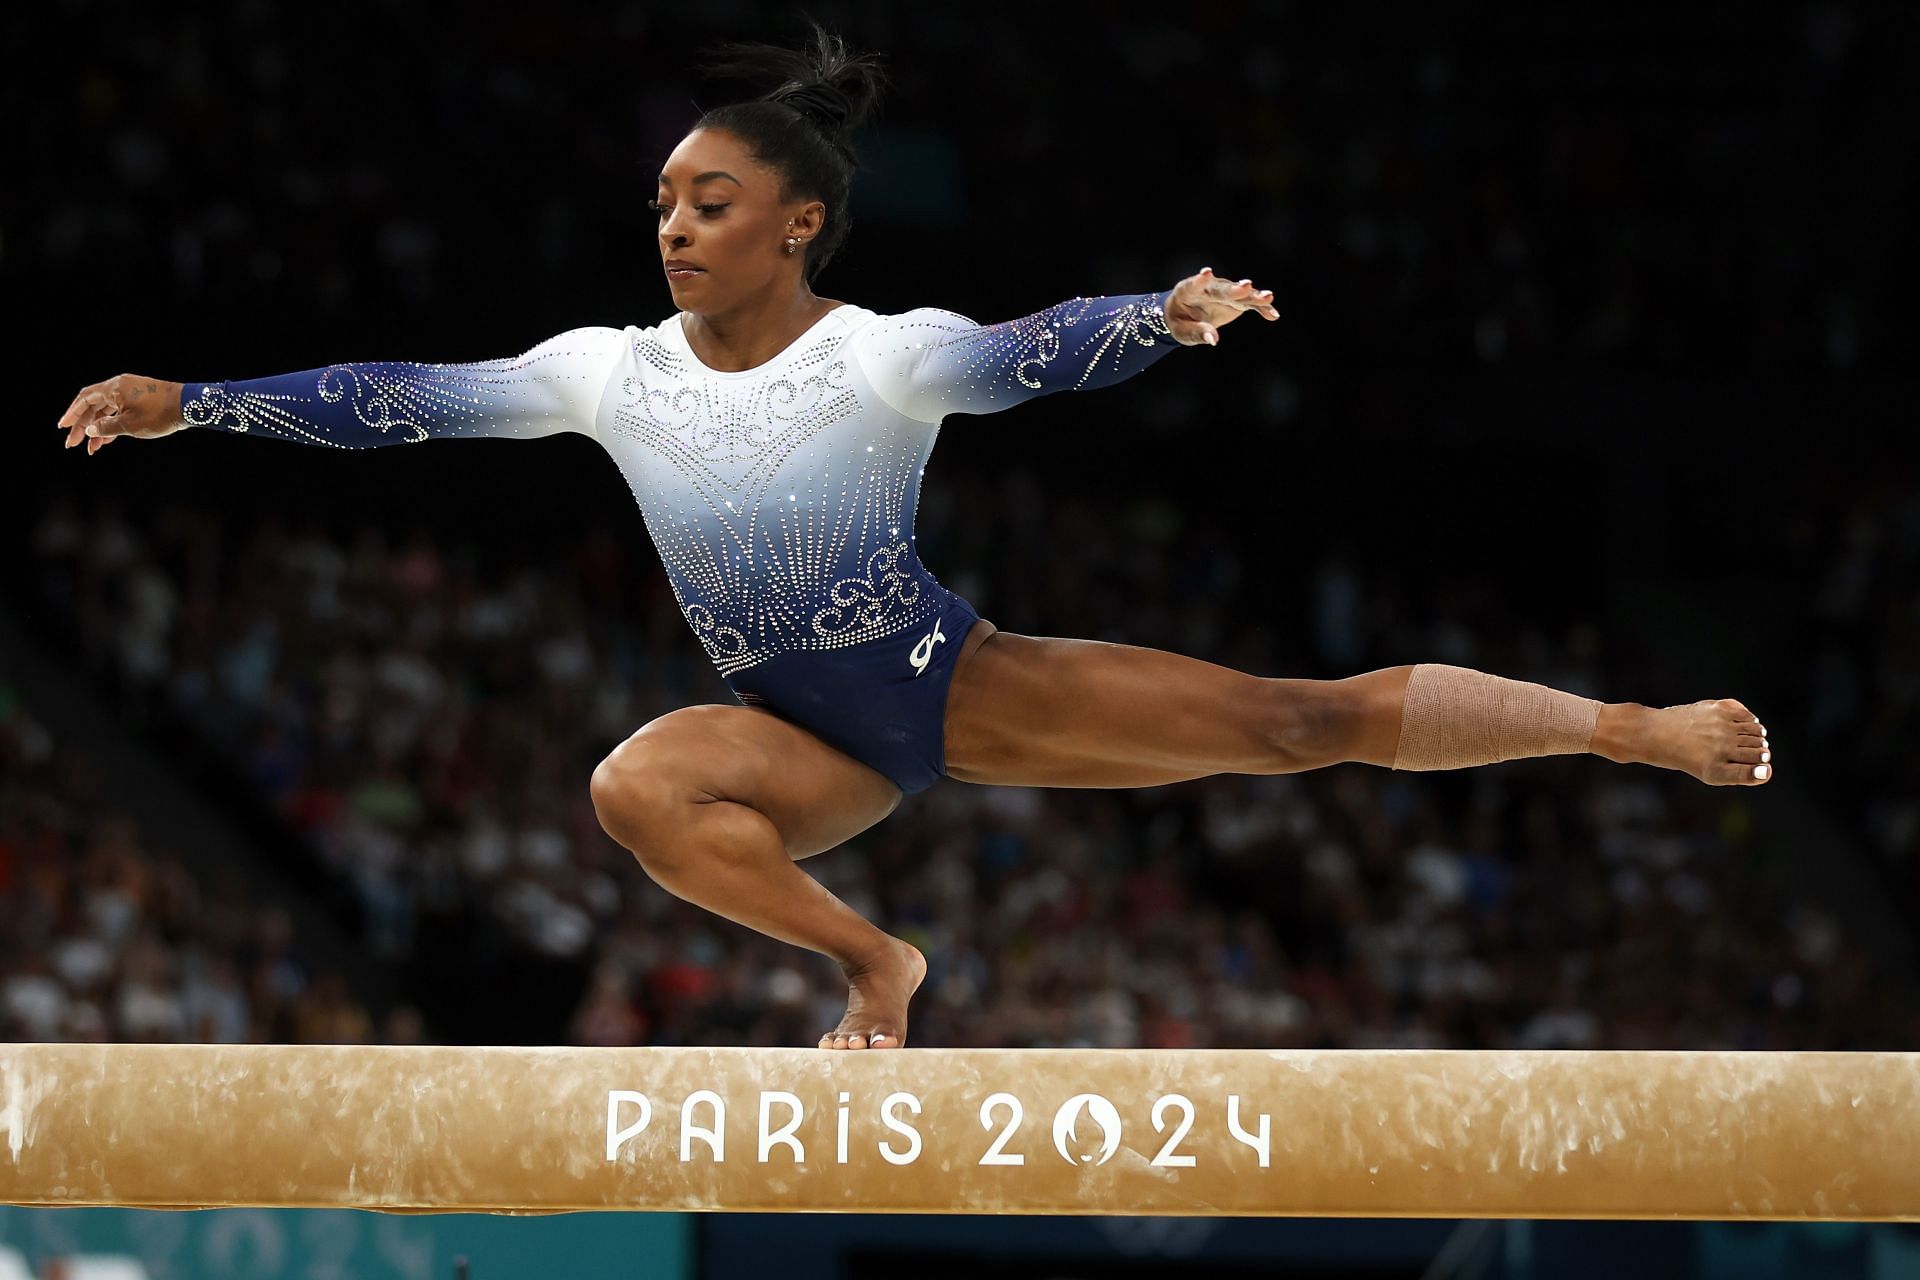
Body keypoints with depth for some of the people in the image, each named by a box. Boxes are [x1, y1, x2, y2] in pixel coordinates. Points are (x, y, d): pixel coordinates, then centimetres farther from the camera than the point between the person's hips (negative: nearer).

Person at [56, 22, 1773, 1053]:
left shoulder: (887, 357, -16)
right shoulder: (612, 373, -5)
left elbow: (1038, 352, -33)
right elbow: (400, 400, -4)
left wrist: (1170, 316, -54)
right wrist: (187, 403, -9)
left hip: (958, 681, -3)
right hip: (807, 739, 3)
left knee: (1294, 717, -10)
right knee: (636, 784, -31)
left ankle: (1640, 725, 1)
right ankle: (870, 960, -13)